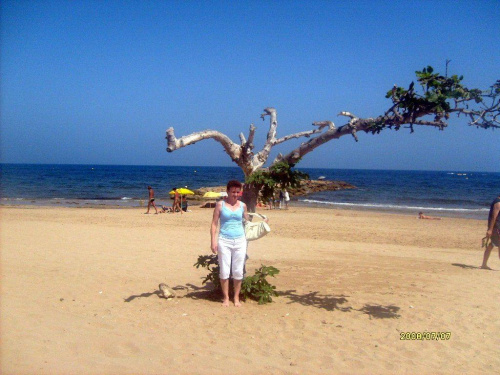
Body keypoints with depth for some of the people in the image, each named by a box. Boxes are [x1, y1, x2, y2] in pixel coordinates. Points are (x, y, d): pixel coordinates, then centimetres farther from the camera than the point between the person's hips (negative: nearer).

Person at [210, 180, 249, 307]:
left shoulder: (242, 205, 8)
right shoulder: (220, 204, 0)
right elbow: (214, 223, -1)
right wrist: (213, 241, -7)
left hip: (240, 241, 2)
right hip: (224, 241, -2)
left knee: (238, 271, 7)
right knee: (224, 271, 1)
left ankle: (236, 297, 21)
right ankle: (226, 298, 16)